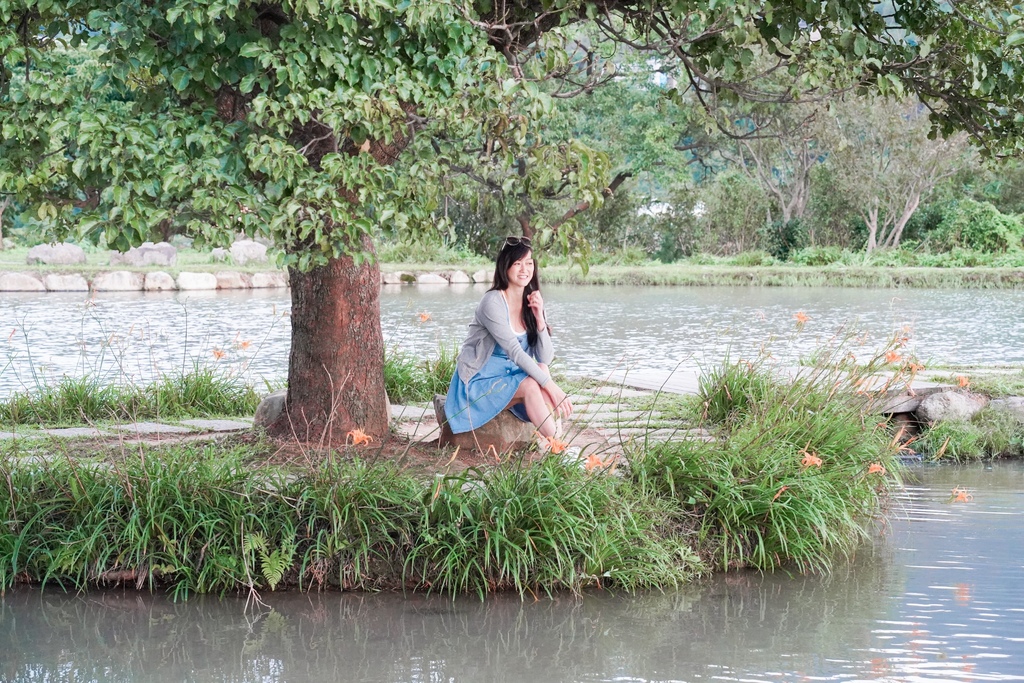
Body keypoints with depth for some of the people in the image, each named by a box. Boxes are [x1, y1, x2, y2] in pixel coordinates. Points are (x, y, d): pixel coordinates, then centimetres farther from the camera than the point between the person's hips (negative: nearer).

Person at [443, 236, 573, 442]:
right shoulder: (493, 303, -19)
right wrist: (551, 386, -34)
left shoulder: (531, 304, 4)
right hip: (479, 383, -6)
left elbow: (545, 358, -3)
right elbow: (515, 352, -28)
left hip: (509, 378, 7)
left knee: (541, 370, -24)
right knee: (531, 385, -31)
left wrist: (539, 317, -16)